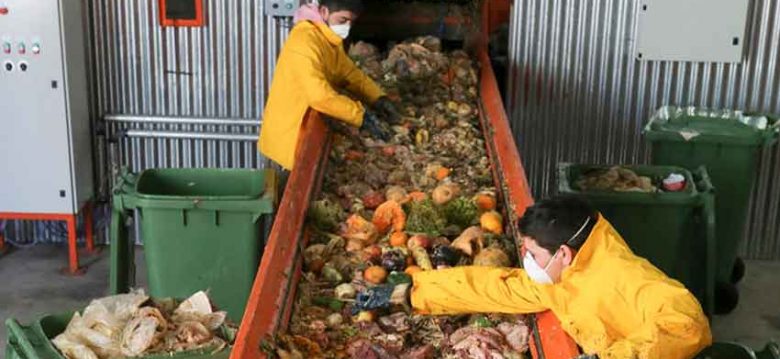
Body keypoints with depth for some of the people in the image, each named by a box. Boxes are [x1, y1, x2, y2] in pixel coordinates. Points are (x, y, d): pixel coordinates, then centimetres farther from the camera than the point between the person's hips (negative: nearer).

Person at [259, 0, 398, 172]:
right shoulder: (304, 41, -26)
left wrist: (378, 99, -9)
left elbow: (351, 73, 8)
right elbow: (319, 95, -35)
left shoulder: (330, 39, 5)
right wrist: (361, 116, -33)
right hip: (288, 133, -9)